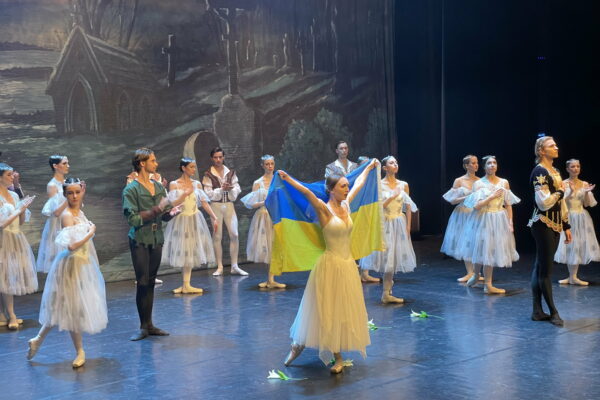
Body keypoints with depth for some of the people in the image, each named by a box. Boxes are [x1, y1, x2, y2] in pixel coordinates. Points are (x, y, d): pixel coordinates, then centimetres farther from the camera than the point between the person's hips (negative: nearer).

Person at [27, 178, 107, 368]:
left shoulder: (80, 213, 8)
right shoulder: (67, 215, -18)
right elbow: (71, 245, -26)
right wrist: (90, 233, -16)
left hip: (84, 264, 9)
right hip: (72, 265, -9)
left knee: (65, 308, 14)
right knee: (73, 307, 3)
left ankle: (38, 339, 24)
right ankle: (80, 351, 14)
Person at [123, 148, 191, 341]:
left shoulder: (159, 187, 10)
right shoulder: (131, 190, -8)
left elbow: (164, 215, 13)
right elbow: (133, 219, -15)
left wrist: (171, 210, -8)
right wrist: (156, 210, -18)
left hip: (157, 240, 5)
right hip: (140, 241, -5)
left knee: (151, 282, 9)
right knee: (142, 283, -4)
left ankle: (149, 324, 15)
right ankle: (143, 327, 4)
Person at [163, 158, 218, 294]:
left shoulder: (197, 184, 5)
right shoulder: (174, 184, -3)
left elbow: (204, 202, 1)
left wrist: (214, 217, -6)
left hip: (194, 220, 3)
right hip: (180, 220, -3)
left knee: (191, 251, 4)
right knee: (181, 251, 1)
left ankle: (186, 285, 8)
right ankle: (185, 285, 10)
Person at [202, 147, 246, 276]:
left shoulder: (231, 172, 8)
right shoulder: (208, 175, -1)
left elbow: (237, 189, 3)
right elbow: (209, 194, -6)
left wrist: (231, 189, -17)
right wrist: (222, 189, -17)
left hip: (229, 205, 2)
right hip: (216, 206, -2)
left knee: (234, 235, -3)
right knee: (217, 236, 0)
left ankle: (234, 266, 5)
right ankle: (219, 267, 7)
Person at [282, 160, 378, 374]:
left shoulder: (345, 205, 7)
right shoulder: (324, 209, -11)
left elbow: (358, 184, 23)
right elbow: (307, 192, -28)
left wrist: (369, 167, 37)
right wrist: (288, 179, -42)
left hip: (348, 264, 6)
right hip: (330, 265, -6)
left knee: (343, 310, 9)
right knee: (324, 309, 1)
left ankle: (338, 356, 17)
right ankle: (298, 345, 19)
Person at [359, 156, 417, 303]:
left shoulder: (403, 185, 3)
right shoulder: (379, 185, -6)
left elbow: (408, 208, 6)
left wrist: (408, 227, 1)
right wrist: (392, 197, -19)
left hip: (399, 224, 3)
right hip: (384, 223, -3)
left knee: (394, 257, 8)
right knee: (386, 255, -1)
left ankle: (387, 292, 20)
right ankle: (387, 293, 6)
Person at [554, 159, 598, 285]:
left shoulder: (584, 184, 5)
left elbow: (587, 204, 3)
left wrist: (587, 192, -14)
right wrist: (571, 192, -23)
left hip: (581, 218, 3)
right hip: (568, 217, -3)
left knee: (579, 246, 1)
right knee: (569, 246, 0)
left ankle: (573, 277, 7)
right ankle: (572, 277, 10)